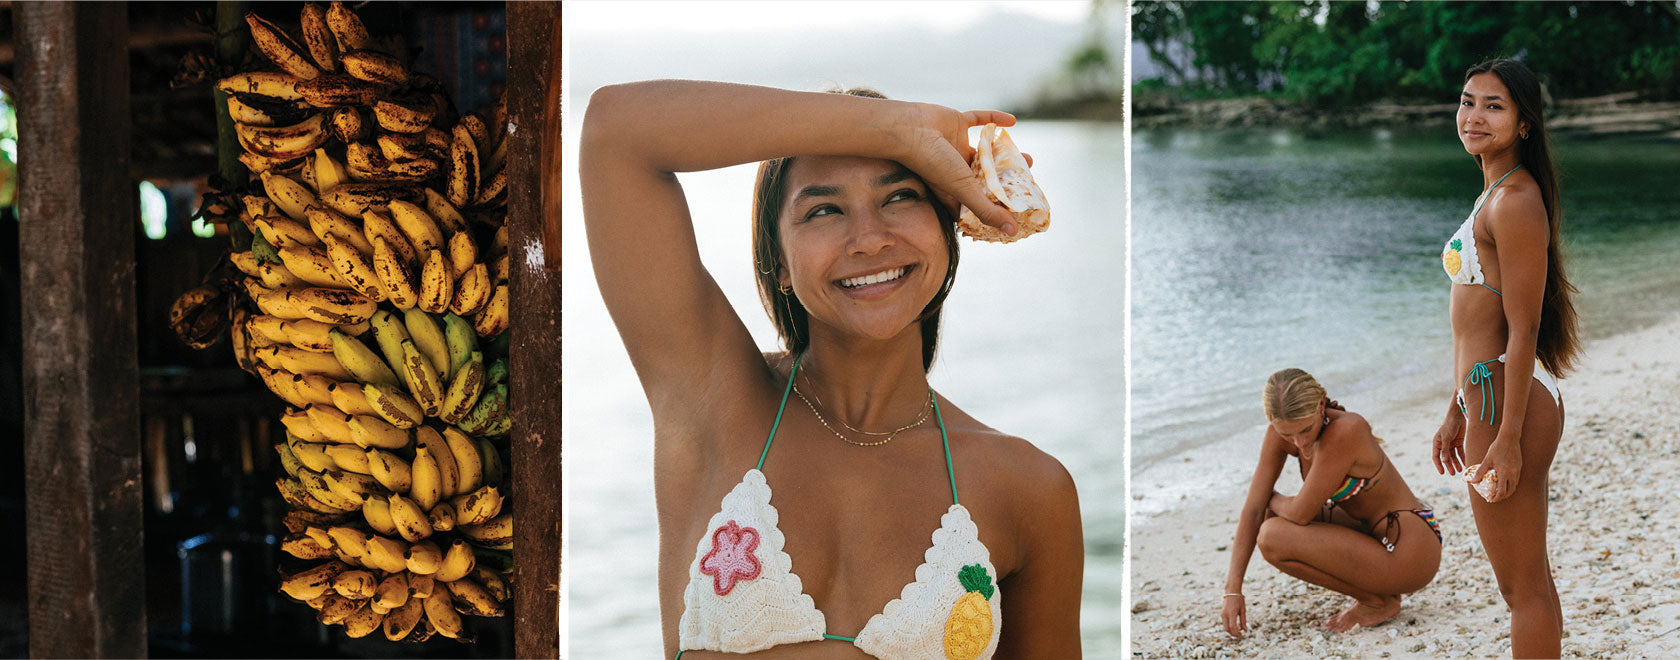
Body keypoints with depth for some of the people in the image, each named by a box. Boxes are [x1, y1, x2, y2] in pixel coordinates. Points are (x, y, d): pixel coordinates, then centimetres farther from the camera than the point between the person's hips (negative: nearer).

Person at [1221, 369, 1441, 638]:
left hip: (1410, 553, -8)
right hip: (1378, 535, 8)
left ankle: (1377, 602, -3)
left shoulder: (1345, 430, -27)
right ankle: (1374, 590, 10)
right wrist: (1233, 592, -8)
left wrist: (1272, 500, 0)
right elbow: (1254, 510, -4)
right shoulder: (1280, 433, -5)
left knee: (1273, 538, -18)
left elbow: (1301, 514, -23)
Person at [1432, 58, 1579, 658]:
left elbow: (1524, 329, -19)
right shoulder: (1497, 192, 14)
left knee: (1523, 586, -1)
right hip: (1489, 399, 10)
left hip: (1509, 404, -10)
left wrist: (1507, 438, -20)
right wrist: (1457, 412, 21)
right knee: (1529, 581, 17)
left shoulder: (1515, 202, -17)